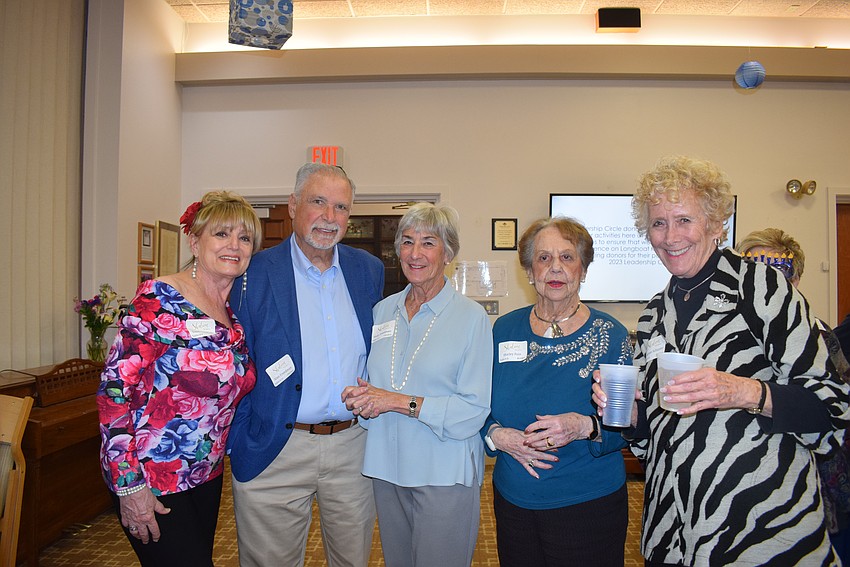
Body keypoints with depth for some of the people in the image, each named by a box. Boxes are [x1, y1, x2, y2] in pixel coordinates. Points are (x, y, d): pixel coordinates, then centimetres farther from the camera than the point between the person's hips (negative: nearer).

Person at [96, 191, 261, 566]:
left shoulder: (238, 311, 3)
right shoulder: (159, 300, -16)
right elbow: (114, 388, -18)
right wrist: (128, 484, -18)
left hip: (207, 475, 7)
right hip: (149, 479, -6)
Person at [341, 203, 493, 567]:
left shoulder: (471, 317, -10)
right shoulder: (384, 310, 6)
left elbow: (474, 410, -16)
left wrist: (398, 401, -20)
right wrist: (363, 401, -9)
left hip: (444, 475, -5)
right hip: (388, 468, 5)